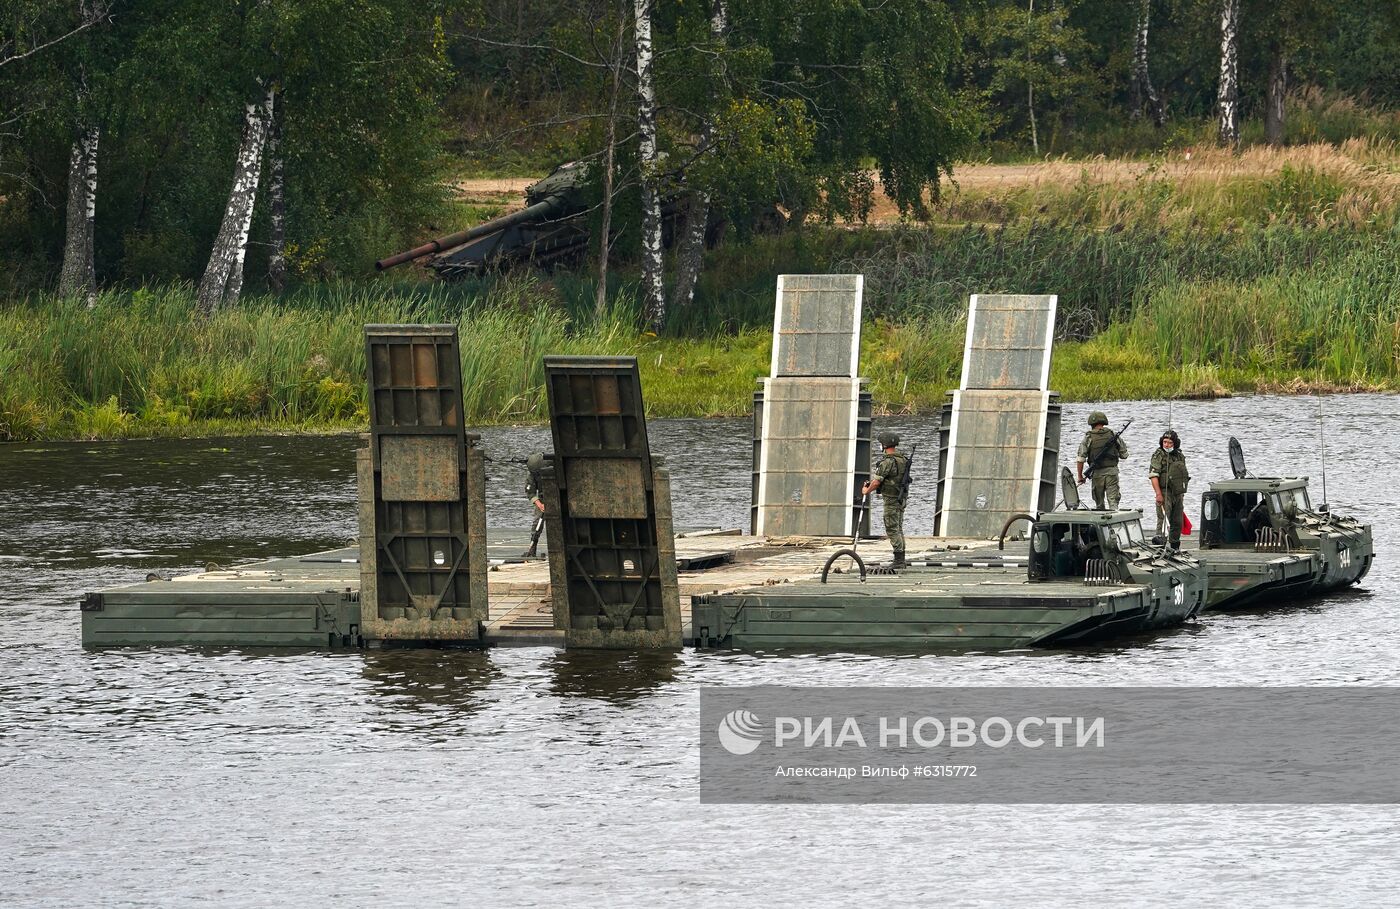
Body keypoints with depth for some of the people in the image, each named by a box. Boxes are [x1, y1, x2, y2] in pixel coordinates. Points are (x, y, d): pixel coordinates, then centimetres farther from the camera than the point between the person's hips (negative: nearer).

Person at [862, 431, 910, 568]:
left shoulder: (888, 462, -20)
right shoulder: (903, 458, 8)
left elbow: (877, 481, -18)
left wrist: (866, 491, 3)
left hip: (891, 499, -9)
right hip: (901, 499, 9)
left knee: (892, 530, -5)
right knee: (898, 529, 15)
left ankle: (898, 561, -8)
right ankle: (901, 560, 17)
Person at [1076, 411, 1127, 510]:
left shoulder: (1088, 437, -2)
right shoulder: (1113, 435, 3)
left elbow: (1081, 458, -6)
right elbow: (1124, 454, 8)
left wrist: (1080, 476, 2)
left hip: (1097, 473, -1)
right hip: (1112, 472, 1)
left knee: (1099, 502, 13)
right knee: (1113, 500, -4)